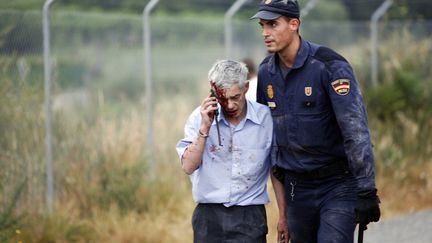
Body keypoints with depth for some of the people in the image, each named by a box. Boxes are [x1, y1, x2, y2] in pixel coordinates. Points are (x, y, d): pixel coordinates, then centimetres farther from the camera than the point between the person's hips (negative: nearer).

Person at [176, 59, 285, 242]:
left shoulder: (265, 118, -2)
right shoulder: (200, 117, 0)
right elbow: (188, 167, -6)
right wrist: (205, 128, -14)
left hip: (249, 215, -1)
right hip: (209, 215, 1)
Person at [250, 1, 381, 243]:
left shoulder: (330, 66, -16)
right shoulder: (266, 72, 4)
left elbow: (356, 130, -20)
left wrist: (365, 192, -23)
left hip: (337, 184, -6)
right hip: (297, 187, 6)